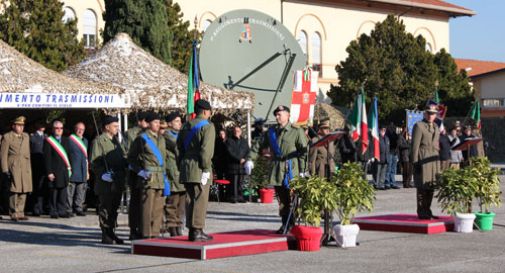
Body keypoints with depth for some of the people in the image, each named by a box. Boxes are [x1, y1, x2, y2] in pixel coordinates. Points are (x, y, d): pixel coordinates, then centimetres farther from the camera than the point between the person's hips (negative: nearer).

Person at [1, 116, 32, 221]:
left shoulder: (26, 136, 17)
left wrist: (29, 167, 16)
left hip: (25, 168, 5)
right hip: (13, 167, -5)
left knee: (24, 191, 2)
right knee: (14, 190, -10)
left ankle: (20, 213, 8)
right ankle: (14, 214, -5)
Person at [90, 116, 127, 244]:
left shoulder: (116, 140, 19)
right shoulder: (99, 141, -7)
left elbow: (124, 156, 24)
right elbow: (94, 161, -12)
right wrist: (103, 173, -21)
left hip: (118, 182, 8)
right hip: (106, 182, -8)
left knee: (114, 208, 12)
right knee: (105, 208, -4)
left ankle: (111, 233, 20)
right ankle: (106, 236, 0)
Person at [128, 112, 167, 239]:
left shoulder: (161, 138, 16)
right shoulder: (142, 138, -3)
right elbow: (131, 158, 1)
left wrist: (164, 174, 14)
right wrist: (140, 171, -10)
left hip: (160, 177, 6)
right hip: (148, 177, -6)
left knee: (158, 208, 7)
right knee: (147, 208, -7)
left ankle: (155, 234, 13)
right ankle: (146, 235, -5)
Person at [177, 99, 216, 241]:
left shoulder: (186, 126, 15)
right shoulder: (207, 126, -8)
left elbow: (179, 146, 15)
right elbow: (206, 149, -17)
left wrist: (182, 165, 18)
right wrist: (206, 168, -15)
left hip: (186, 166, 7)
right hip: (199, 168, -7)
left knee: (190, 199, 11)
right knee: (200, 199, -5)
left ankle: (191, 230, 14)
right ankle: (197, 231, -7)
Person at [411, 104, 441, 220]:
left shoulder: (436, 127, 18)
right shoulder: (419, 126, -5)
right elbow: (415, 146, -10)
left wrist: (438, 163, 19)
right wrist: (415, 162, -16)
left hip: (434, 159, 7)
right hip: (423, 159, -7)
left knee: (431, 186, 9)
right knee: (422, 187, -6)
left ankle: (427, 210, 17)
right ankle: (421, 212, -1)